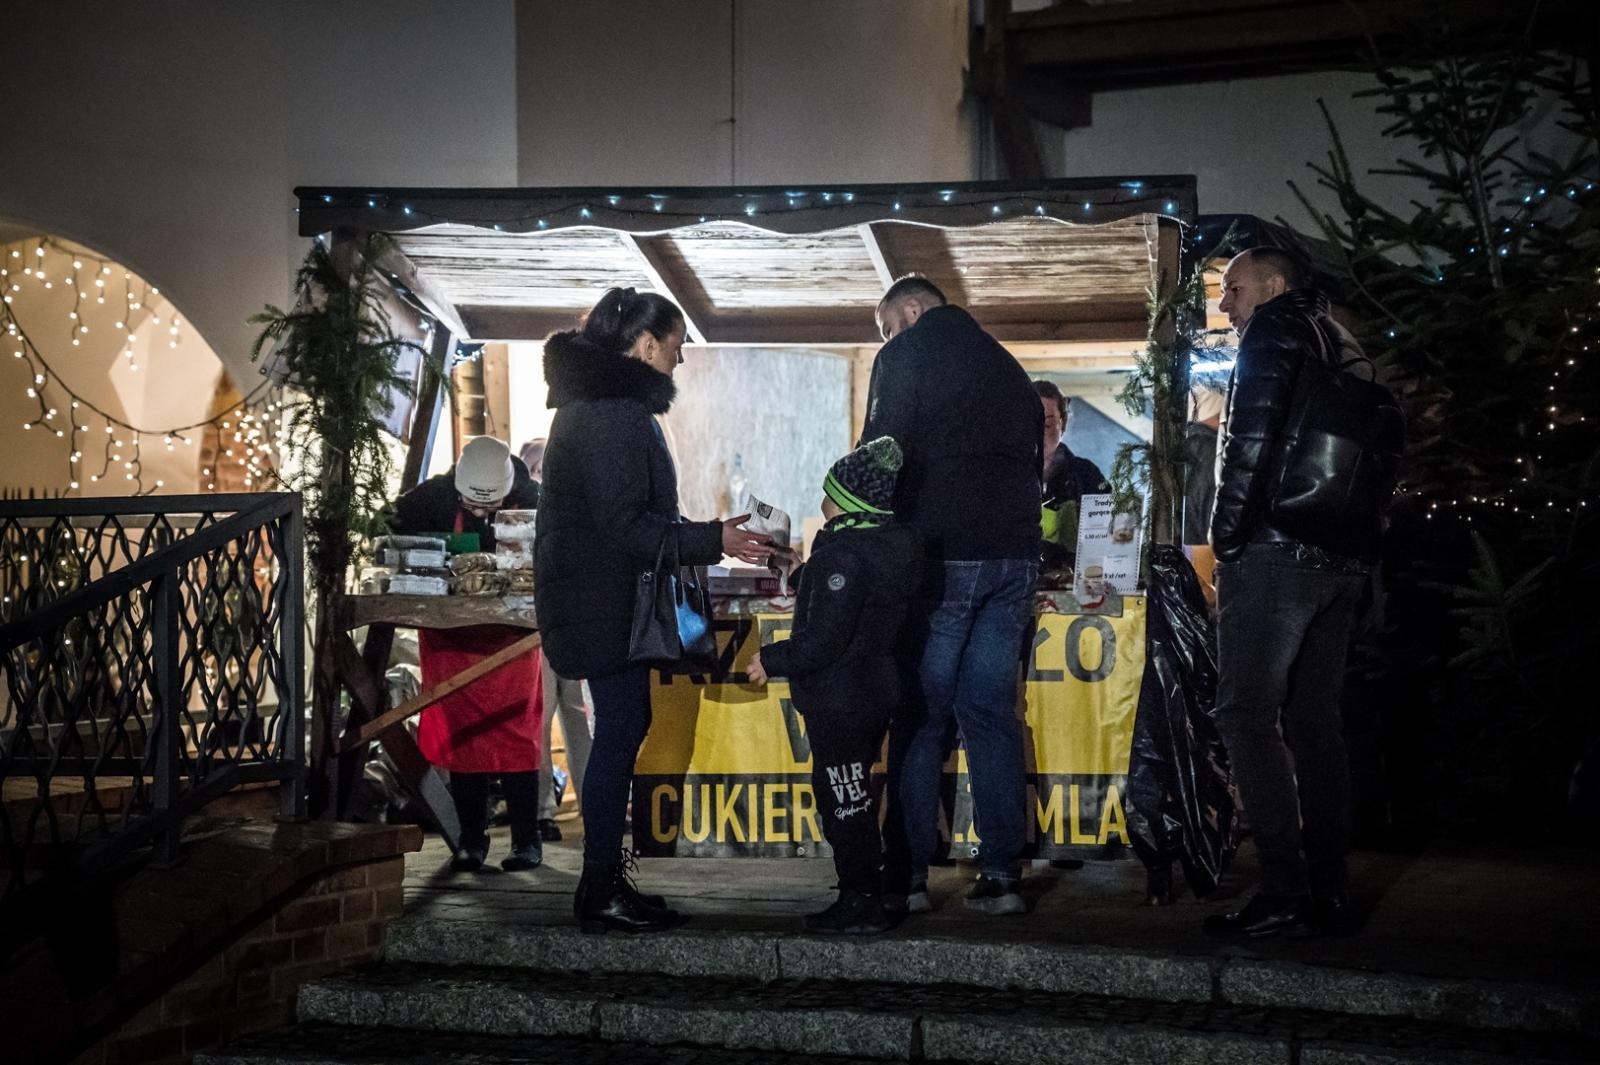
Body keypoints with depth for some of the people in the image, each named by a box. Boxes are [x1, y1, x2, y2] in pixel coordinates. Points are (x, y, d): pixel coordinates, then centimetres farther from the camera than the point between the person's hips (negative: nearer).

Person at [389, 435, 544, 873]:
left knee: (515, 736, -4)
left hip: (510, 637, -1)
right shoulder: (431, 498, -10)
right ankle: (472, 841, 9)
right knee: (461, 736, 1)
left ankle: (526, 839, 4)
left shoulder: (531, 502, -11)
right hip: (451, 636, 1)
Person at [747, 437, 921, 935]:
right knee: (846, 795, 19)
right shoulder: (896, 543, 8)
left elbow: (824, 640, -24)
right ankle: (861, 895, 26)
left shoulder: (843, 553, -21)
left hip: (839, 700, -10)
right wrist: (806, 575, 22)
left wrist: (772, 660, -12)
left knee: (846, 800, -1)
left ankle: (861, 902, 5)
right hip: (876, 689, 10)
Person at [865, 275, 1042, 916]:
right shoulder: (1006, 366, 22)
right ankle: (1002, 874, 1)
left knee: (920, 715, -2)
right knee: (992, 711, 6)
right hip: (1015, 554, 6)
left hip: (942, 553, -6)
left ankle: (907, 875, -3)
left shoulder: (906, 355, 1)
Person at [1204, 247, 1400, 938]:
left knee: (1247, 713, -9)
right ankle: (1327, 893, 8)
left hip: (1276, 548, -8)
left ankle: (1284, 891, -16)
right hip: (1344, 560, 8)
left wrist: (1226, 537, -11)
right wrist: (1360, 552, 19)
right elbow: (1381, 452, 22)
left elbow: (1252, 431, -14)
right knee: (1313, 719, 9)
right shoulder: (1342, 347, 24)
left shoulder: (1276, 326, -1)